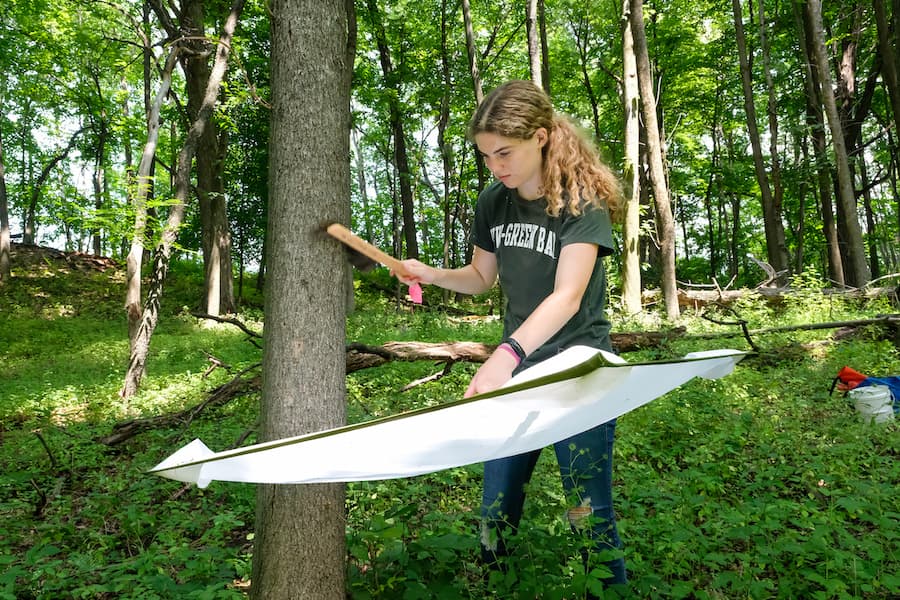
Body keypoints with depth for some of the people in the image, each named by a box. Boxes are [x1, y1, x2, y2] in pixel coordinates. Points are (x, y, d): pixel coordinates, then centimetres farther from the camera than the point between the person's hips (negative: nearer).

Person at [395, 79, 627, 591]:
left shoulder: (583, 202, -16)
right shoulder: (493, 202, 2)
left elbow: (566, 298, -28)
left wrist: (507, 354, -42)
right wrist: (430, 273, -4)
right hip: (515, 367, 6)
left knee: (590, 512, 0)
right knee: (496, 507, 12)